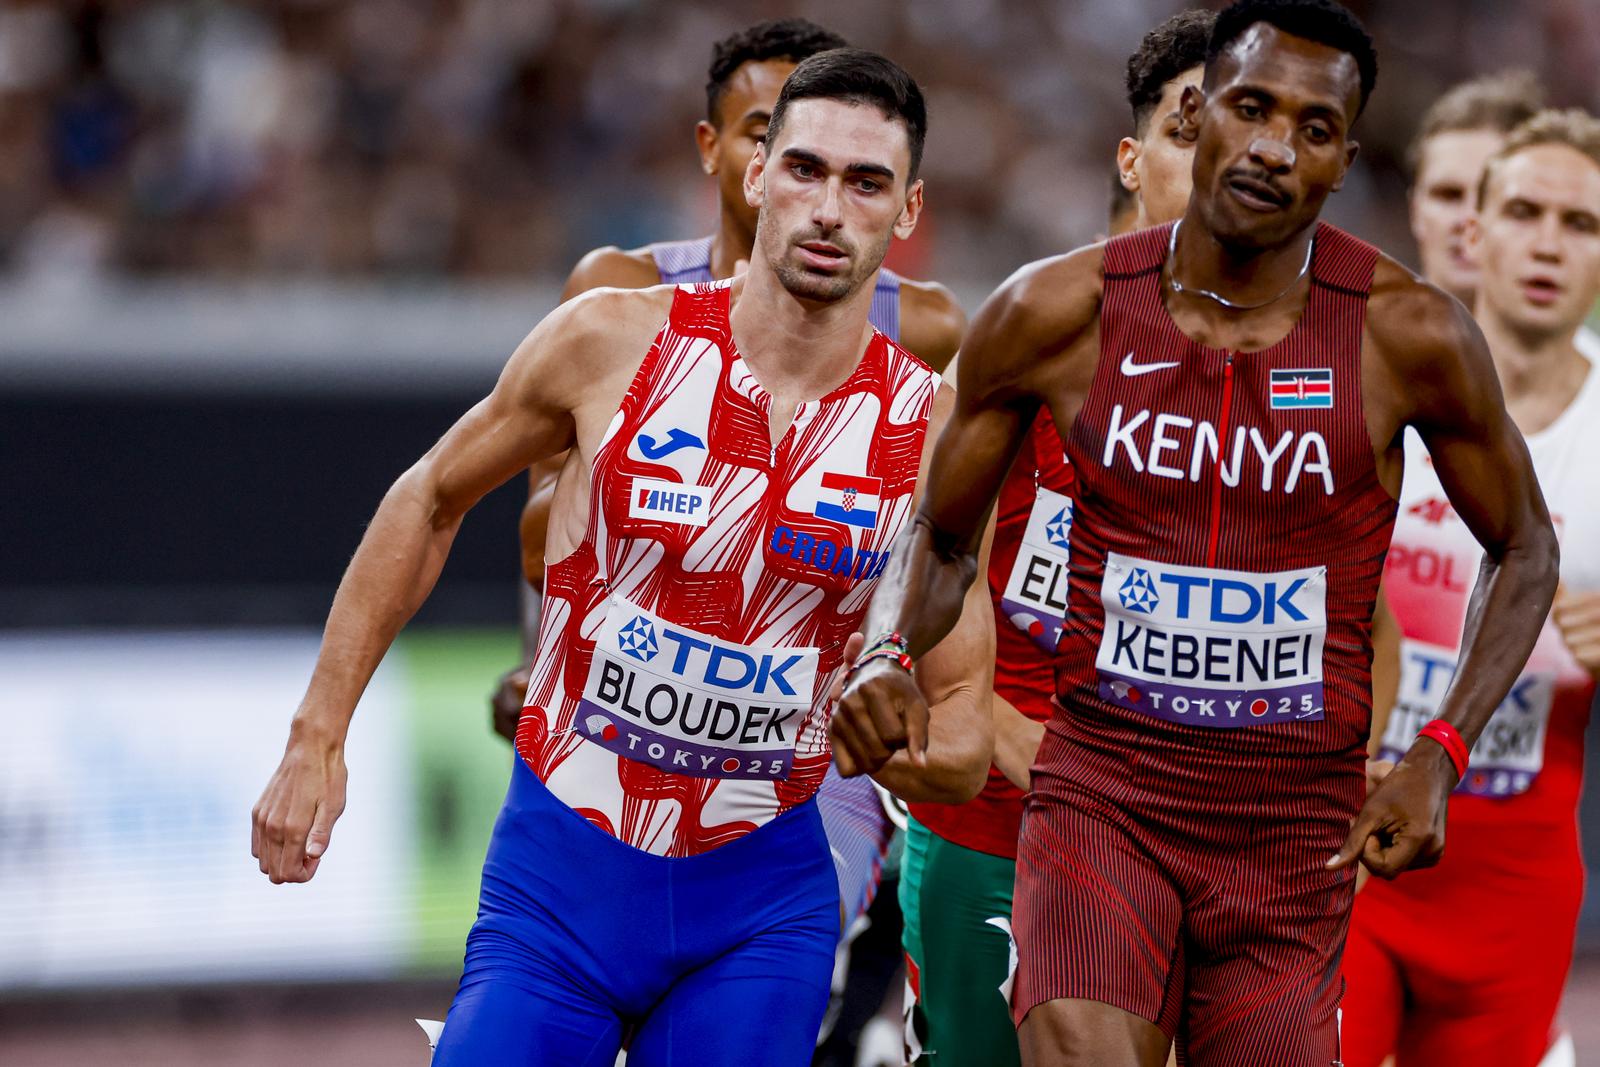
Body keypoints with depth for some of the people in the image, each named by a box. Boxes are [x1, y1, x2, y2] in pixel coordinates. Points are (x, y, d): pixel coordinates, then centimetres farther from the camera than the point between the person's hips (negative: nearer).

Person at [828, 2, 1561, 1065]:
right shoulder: (1058, 313, -4)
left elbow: (1524, 550, 9)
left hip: (1295, 831, 1)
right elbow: (944, 539, 10)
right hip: (1101, 792, -1)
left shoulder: (1406, 334, -6)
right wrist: (889, 658, -12)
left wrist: (1439, 755, -3)